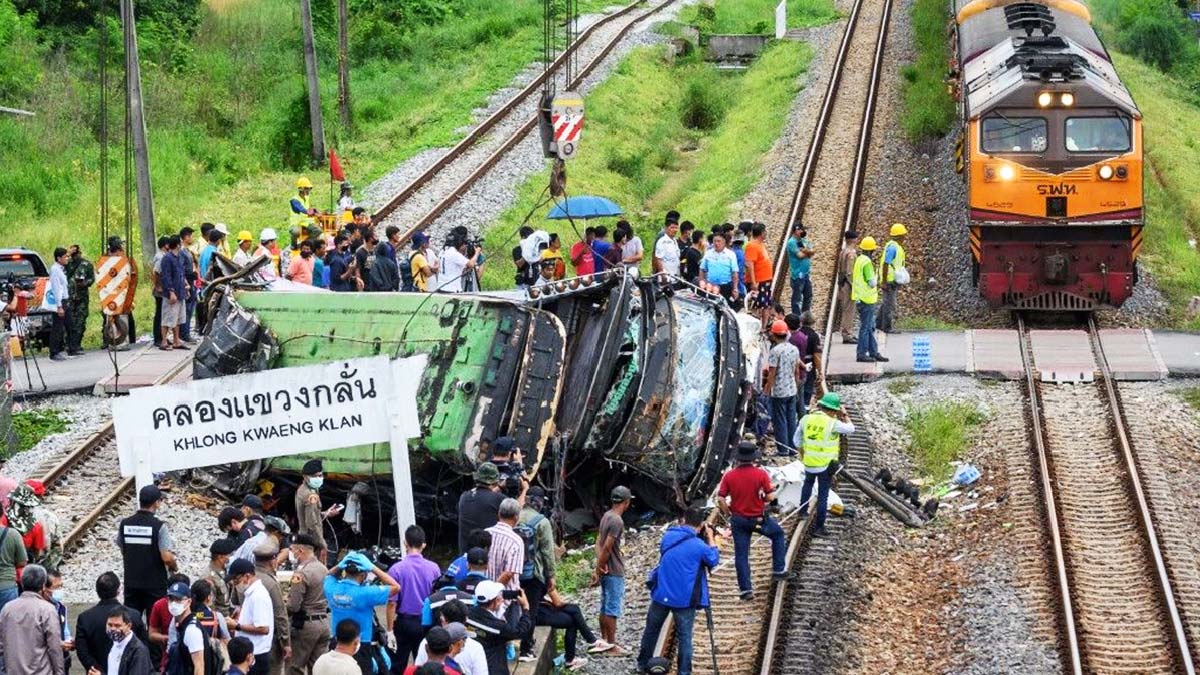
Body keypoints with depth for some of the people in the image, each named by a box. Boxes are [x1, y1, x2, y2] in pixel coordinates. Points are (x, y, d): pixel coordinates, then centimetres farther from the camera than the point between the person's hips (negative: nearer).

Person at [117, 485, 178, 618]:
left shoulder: (124, 524, -2)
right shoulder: (159, 527, -16)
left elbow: (122, 551, 9)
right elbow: (167, 557, -19)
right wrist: (173, 568, 3)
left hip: (131, 582, 4)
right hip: (155, 583, -4)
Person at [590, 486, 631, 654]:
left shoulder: (606, 516, 10)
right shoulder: (617, 521, -19)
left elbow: (598, 542, 7)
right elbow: (607, 547, -21)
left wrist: (599, 567, -2)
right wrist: (600, 568, -12)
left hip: (606, 571, 9)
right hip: (614, 572, -9)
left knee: (605, 607, 15)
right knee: (613, 609, -3)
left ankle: (605, 640, 23)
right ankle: (612, 645, 2)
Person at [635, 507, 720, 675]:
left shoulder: (668, 536, -1)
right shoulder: (699, 546, -14)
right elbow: (714, 560, 3)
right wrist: (711, 539, 10)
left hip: (661, 594, 4)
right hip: (684, 599, -4)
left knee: (651, 630, 20)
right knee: (684, 636, 5)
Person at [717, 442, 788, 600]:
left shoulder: (729, 476, -10)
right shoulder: (761, 474, -16)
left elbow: (720, 500, -10)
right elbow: (770, 497, -16)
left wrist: (728, 514, 5)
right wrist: (761, 499, 6)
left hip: (739, 520, 1)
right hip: (759, 518, -1)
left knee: (741, 554, 10)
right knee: (778, 534, 27)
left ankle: (745, 588, 11)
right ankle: (778, 568, 27)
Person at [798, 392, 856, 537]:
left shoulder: (806, 419, -4)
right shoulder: (832, 423, -18)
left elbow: (797, 440, 7)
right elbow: (850, 428, -2)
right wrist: (845, 415, 14)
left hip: (808, 462, 4)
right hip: (826, 464, -4)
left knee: (808, 483, 34)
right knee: (823, 495, 4)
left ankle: (803, 511, 38)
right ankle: (818, 527, 7)